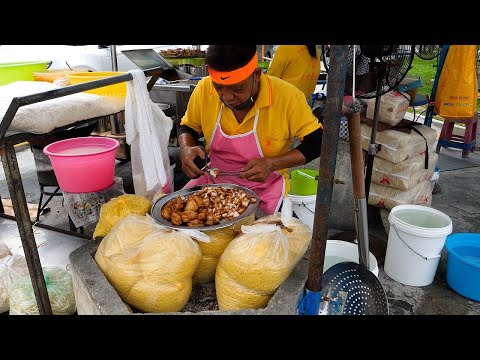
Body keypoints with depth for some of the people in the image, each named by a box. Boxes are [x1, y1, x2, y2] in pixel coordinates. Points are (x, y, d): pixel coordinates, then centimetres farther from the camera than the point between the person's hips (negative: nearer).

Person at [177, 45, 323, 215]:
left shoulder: (287, 97, -22)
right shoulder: (204, 89, -12)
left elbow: (316, 142, -12)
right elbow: (187, 127, 6)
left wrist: (271, 164, -25)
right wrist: (185, 148, -17)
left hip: (265, 188, -3)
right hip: (215, 180, 3)